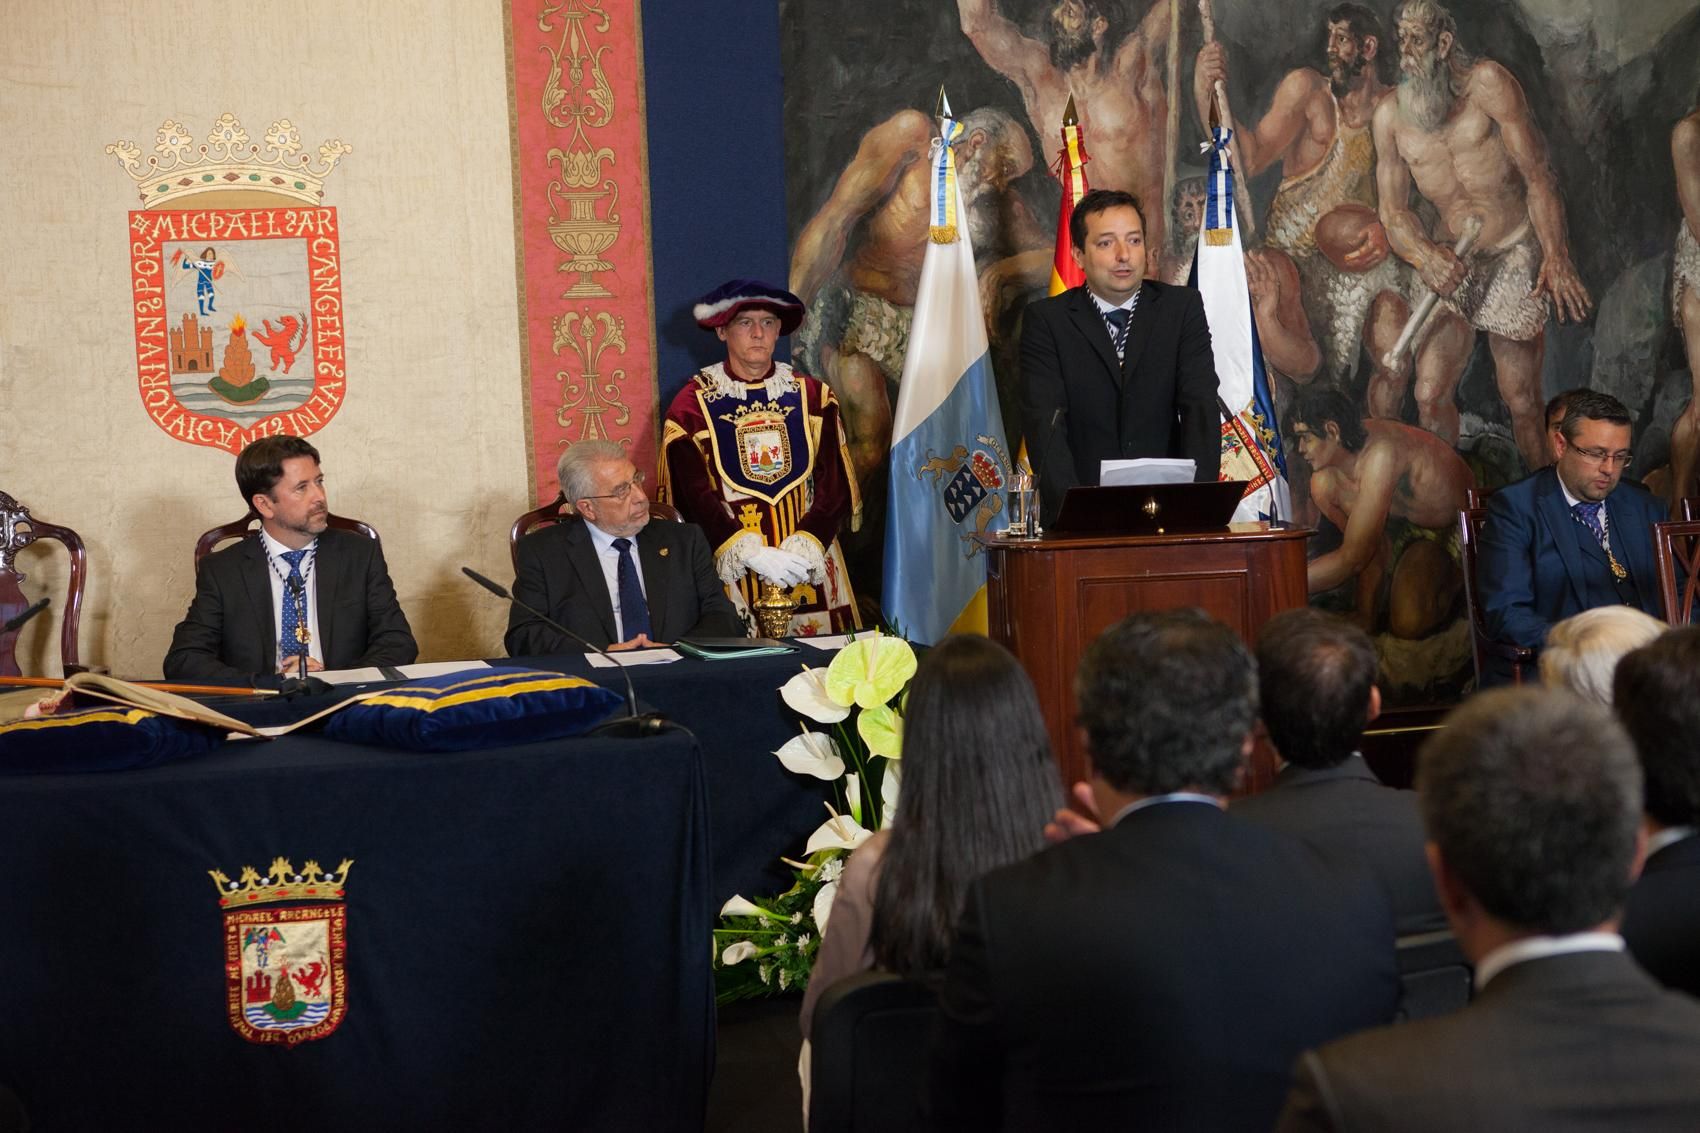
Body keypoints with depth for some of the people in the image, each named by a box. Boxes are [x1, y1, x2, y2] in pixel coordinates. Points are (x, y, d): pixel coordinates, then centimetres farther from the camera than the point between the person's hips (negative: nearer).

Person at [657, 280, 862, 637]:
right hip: (731, 568, -2)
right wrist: (753, 554, -22)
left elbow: (834, 485, -1)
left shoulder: (811, 395, 6)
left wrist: (802, 548, -16)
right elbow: (694, 495, -10)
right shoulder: (693, 405, -1)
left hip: (809, 564, 2)